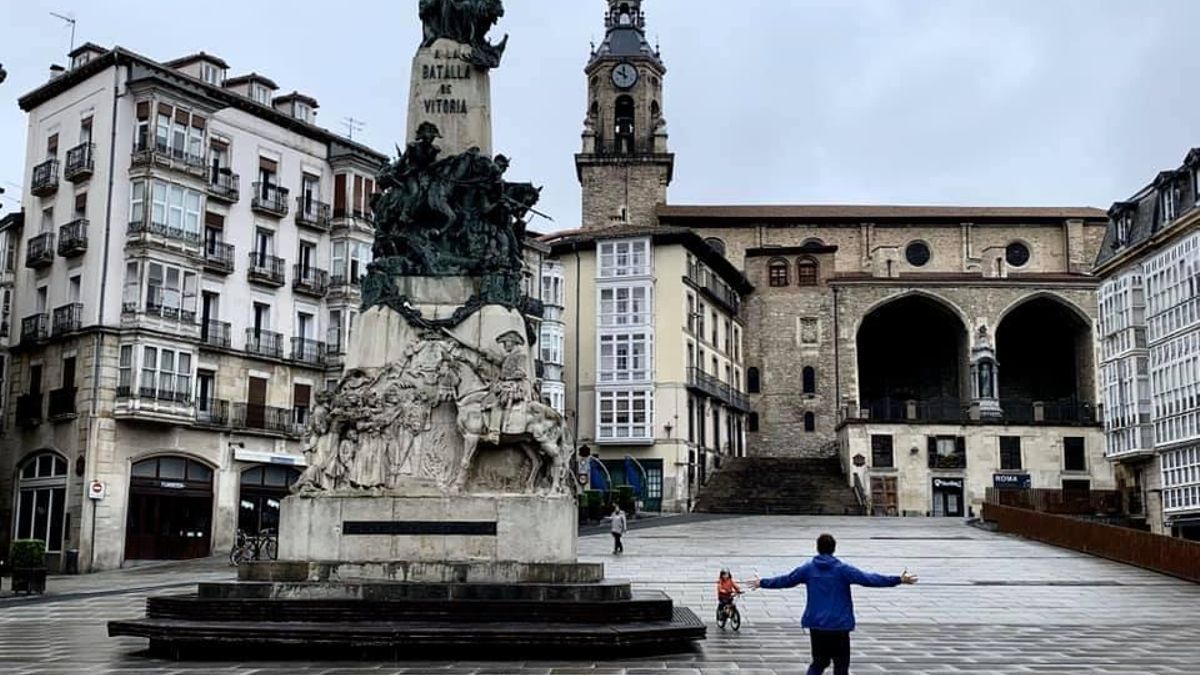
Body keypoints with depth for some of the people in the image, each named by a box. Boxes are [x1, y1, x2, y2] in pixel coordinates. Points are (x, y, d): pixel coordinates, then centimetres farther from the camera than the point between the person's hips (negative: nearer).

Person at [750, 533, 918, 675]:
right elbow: (868, 579, -12)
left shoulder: (808, 568, 2)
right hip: (839, 626, -3)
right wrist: (898, 580, -11)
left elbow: (785, 580, 11)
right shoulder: (843, 569, -8)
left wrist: (762, 583, 27)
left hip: (816, 625, 4)